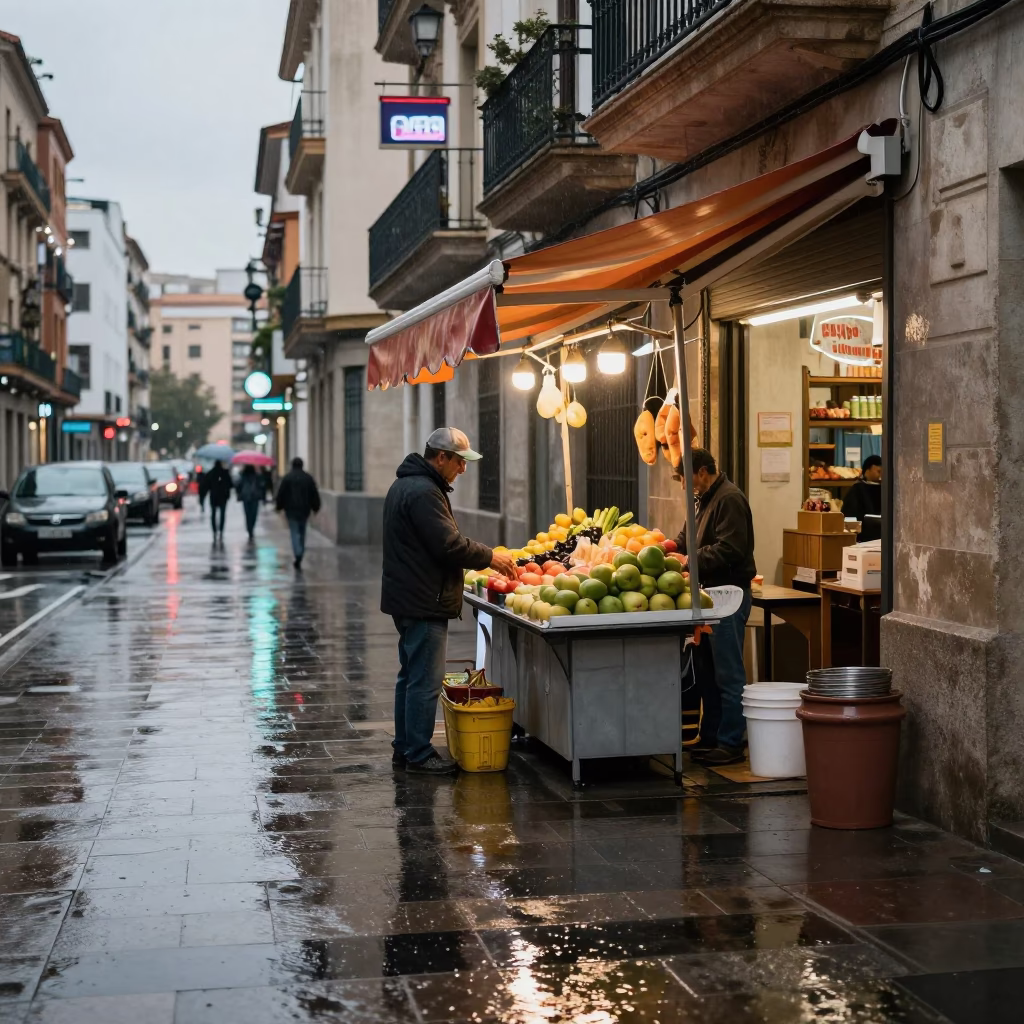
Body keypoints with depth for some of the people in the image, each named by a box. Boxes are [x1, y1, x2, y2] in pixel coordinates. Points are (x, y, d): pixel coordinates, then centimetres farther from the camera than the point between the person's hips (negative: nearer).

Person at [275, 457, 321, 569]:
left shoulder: (287, 478, -5)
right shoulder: (308, 478, 5)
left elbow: (281, 493, -4)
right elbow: (315, 494, 6)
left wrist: (279, 506, 8)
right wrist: (315, 507, 14)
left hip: (291, 510, -3)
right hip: (304, 510, 3)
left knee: (294, 532, -4)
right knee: (302, 533, 13)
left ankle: (298, 555, -23)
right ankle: (299, 557, 16)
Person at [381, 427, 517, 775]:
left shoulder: (405, 485, 16)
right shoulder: (424, 492, -19)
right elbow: (449, 545, -22)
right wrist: (490, 557, -10)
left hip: (406, 599, 11)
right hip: (424, 603, -11)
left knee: (411, 677, 17)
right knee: (425, 681, -5)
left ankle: (404, 749, 23)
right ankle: (418, 755, 0)